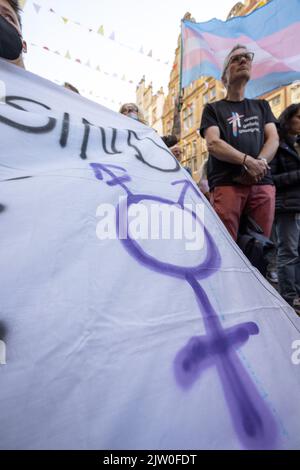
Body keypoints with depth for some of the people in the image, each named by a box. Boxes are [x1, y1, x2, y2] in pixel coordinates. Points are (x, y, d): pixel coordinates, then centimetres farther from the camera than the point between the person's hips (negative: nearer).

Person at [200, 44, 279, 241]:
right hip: (226, 183, -3)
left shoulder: (261, 106, 27)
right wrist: (248, 161, -14)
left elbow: (273, 140, 14)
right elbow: (213, 144, -2)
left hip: (263, 183, 4)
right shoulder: (213, 109, 16)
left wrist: (259, 164, -8)